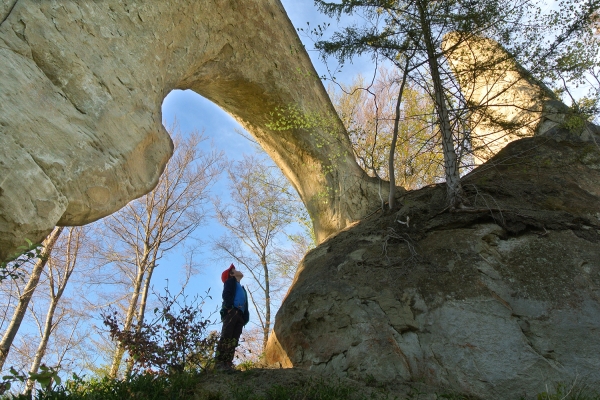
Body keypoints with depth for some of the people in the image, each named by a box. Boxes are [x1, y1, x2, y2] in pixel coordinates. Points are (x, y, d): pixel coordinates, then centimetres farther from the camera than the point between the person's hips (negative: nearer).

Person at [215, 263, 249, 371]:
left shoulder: (242, 288, 36)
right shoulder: (230, 281, 16)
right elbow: (226, 294, -3)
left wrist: (245, 318, 9)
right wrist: (229, 307, -18)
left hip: (239, 315, 7)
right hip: (231, 312, -7)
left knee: (234, 340, -4)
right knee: (226, 337, -16)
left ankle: (227, 363, -9)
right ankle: (219, 363, -21)